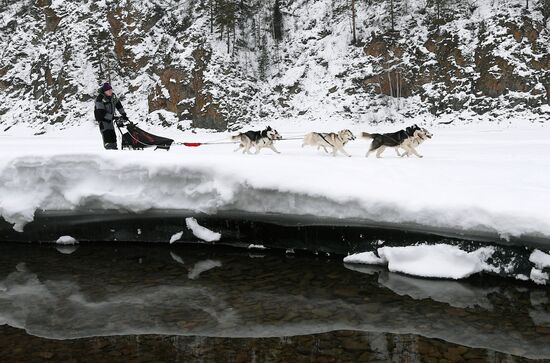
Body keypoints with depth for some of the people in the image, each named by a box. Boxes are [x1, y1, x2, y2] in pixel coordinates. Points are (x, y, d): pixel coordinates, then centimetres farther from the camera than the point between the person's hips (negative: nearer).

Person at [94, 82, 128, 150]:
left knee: (112, 134, 7)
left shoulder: (113, 96, -2)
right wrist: (112, 117, -27)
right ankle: (108, 147, -20)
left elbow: (119, 105, 10)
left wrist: (123, 114, 4)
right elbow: (101, 112, -27)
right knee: (106, 134, -16)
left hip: (110, 117, 7)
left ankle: (114, 147, 14)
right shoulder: (100, 99, -25)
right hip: (102, 118, -7)